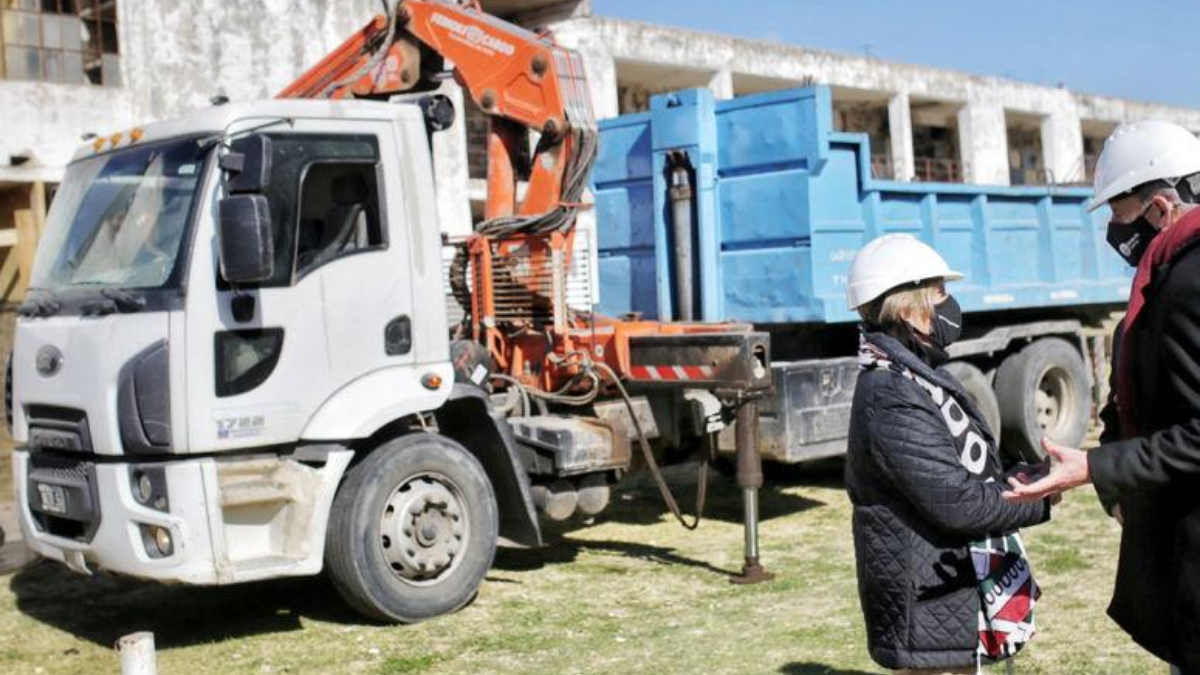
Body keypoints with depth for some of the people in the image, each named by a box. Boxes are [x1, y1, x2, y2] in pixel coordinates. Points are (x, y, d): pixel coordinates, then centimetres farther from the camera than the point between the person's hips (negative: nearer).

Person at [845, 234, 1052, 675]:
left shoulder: (911, 380, 11)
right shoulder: (893, 400, -23)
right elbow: (956, 502, -23)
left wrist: (1015, 480, 3)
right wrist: (1039, 500, -12)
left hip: (952, 595, 10)